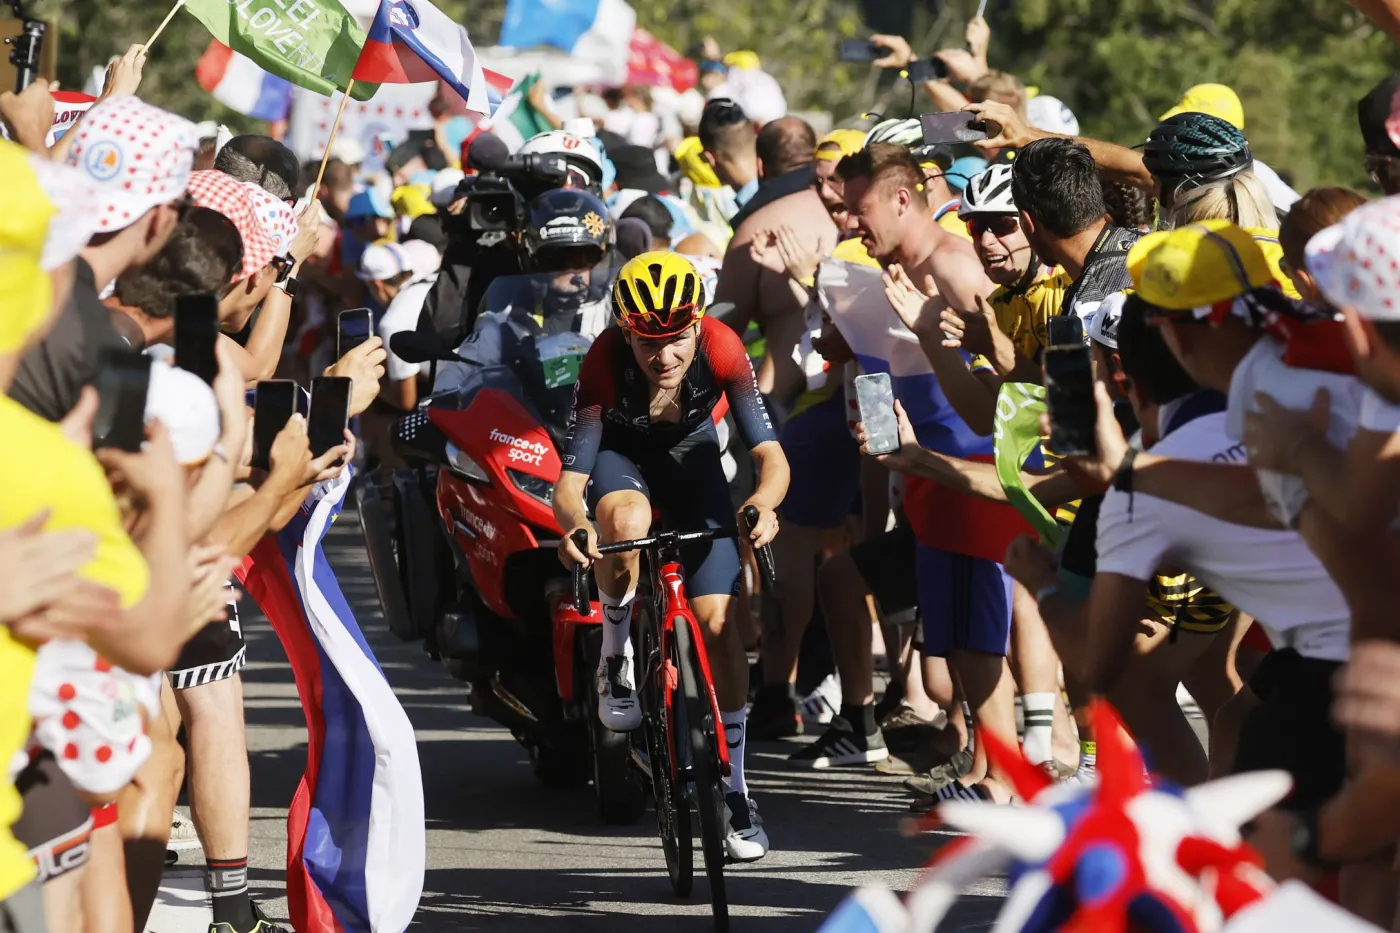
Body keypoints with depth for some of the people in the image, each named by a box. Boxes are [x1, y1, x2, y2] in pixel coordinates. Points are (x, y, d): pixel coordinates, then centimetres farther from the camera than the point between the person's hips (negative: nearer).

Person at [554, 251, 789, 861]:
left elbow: (771, 455, -32)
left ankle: (736, 792, 4)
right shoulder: (604, 362, -35)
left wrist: (763, 503, -55)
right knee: (628, 520, -39)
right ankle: (616, 662, -12)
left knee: (718, 620, -8)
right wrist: (575, 525, -57)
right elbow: (570, 480, -34)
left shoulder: (721, 349, -32)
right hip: (621, 453, -2)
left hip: (691, 454, 2)